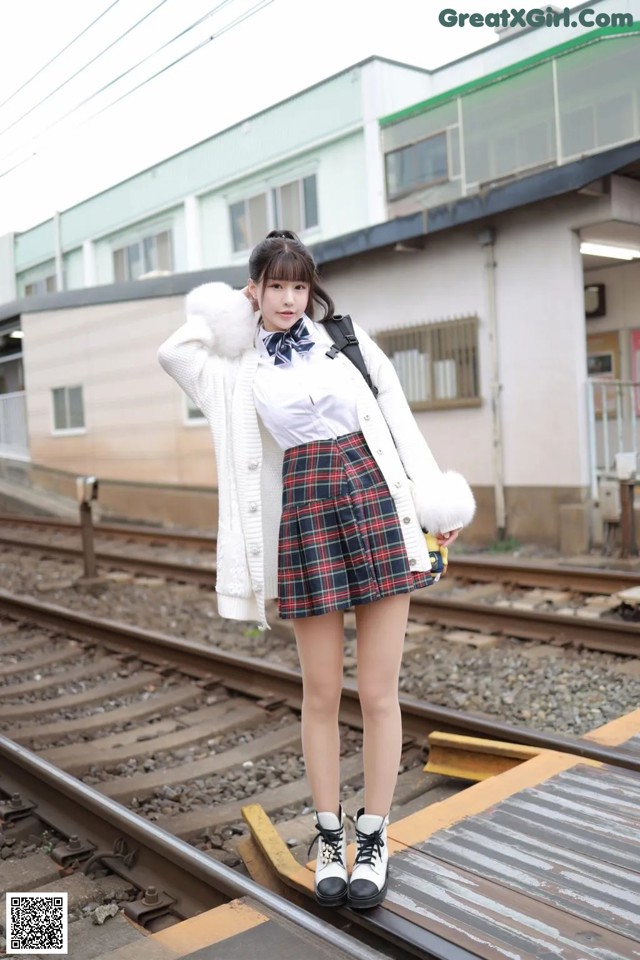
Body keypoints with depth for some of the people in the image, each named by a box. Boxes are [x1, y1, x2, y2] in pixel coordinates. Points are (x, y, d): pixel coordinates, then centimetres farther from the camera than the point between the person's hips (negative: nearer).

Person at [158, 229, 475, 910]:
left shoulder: (347, 338, 7)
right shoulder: (239, 366, 10)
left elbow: (397, 418, 8)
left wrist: (434, 502, 3)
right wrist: (226, 315, 10)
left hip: (376, 507, 0)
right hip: (302, 520, 1)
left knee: (378, 693, 3)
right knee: (321, 694, 7)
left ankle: (372, 840, 21)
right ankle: (329, 837, 26)